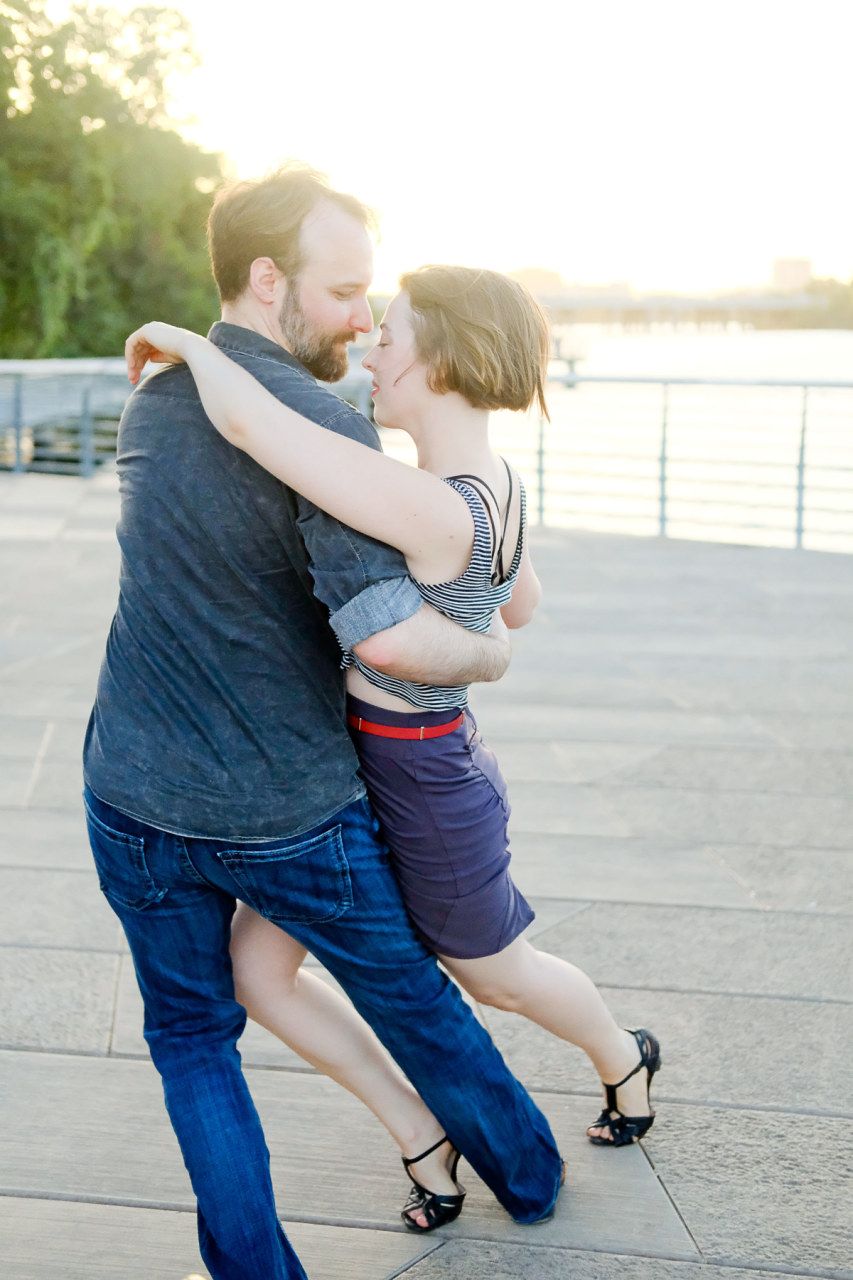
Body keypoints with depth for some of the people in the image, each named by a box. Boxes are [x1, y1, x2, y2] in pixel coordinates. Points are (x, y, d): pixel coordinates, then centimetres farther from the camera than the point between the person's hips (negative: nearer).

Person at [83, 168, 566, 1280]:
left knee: (192, 1036, 19)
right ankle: (528, 1175, 40)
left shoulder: (147, 404, 3)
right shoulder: (328, 430, -21)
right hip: (290, 814, -4)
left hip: (136, 800, 4)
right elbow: (386, 637, -31)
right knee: (411, 998, 19)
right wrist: (488, 654, -11)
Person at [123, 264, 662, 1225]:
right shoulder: (493, 487, -5)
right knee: (252, 972, 9)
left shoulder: (431, 508, -35)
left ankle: (624, 1059, 54)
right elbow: (520, 606, 15)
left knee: (493, 977, 22)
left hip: (422, 791, -8)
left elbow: (245, 419, -41)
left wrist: (187, 341, -22)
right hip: (353, 763, 8)